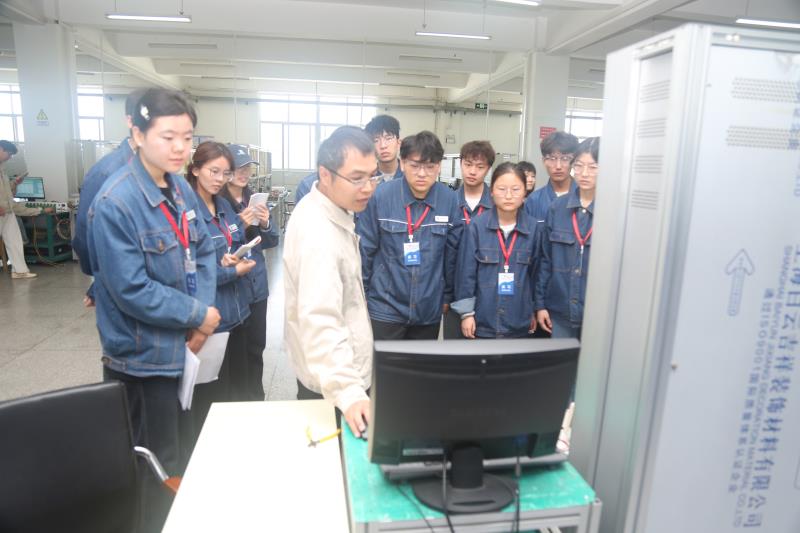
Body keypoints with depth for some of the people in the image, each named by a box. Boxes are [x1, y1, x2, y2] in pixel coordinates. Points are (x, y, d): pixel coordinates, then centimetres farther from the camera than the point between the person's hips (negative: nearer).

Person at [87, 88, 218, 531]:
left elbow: (204, 252, 5)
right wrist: (198, 315, -16)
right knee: (156, 462, 11)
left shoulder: (181, 189, 2)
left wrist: (203, 317, -9)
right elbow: (133, 291, -24)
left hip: (186, 347, 8)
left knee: (186, 450, 24)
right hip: (145, 357, -7)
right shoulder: (115, 202, -22)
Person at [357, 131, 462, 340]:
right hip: (385, 309, -2)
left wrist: (447, 296, 10)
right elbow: (364, 250, -4)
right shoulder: (381, 197, -13)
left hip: (429, 310, 3)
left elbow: (452, 253, 3)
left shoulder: (450, 200, -7)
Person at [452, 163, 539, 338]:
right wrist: (466, 312, -5)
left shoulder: (533, 228, -2)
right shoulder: (476, 226, -10)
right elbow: (465, 272, -6)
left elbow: (535, 272, 6)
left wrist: (534, 310, 12)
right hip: (482, 322, -2)